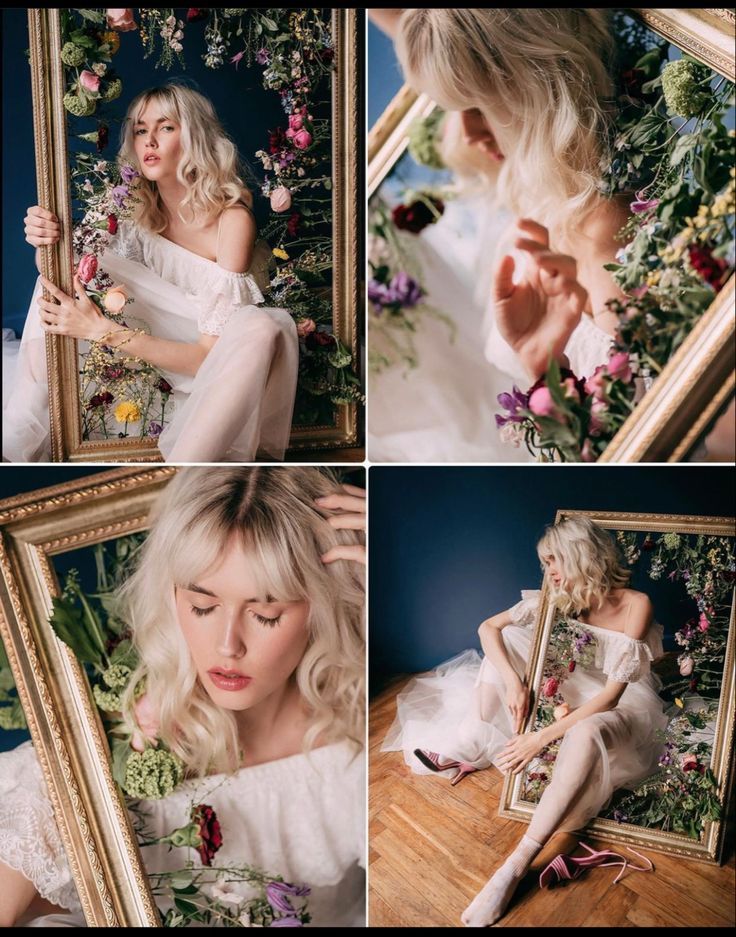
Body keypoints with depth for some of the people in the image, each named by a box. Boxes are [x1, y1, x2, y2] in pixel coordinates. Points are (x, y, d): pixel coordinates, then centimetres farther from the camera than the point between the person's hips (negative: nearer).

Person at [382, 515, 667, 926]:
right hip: (575, 689, 6)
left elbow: (612, 694, -28)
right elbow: (488, 627, -7)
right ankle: (470, 748, -7)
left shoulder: (636, 605, -23)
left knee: (586, 733, -42)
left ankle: (518, 865, -42)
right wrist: (514, 681, -24)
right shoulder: (561, 597, -7)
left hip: (623, 706, -6)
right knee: (507, 638, -9)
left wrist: (543, 737, -33)